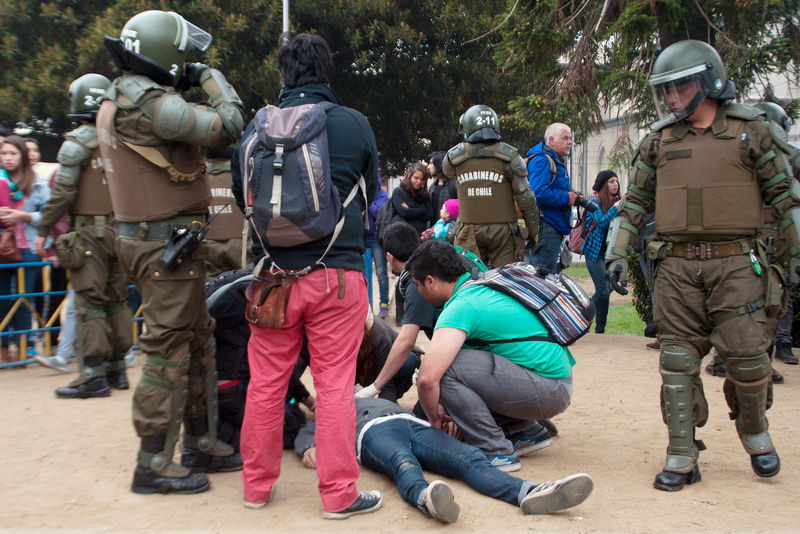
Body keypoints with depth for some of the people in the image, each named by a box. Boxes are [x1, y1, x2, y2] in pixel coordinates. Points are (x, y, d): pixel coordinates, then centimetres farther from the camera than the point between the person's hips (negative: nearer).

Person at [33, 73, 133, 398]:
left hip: (89, 231, -6)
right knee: (116, 299, 11)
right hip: (120, 230, 6)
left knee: (90, 302, -3)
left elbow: (62, 193, -10)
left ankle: (93, 375, -2)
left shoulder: (77, 142, -8)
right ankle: (117, 369, 18)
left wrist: (42, 230, -2)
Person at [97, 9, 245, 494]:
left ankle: (202, 440, 29)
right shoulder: (148, 103, -20)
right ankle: (154, 464, 8)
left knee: (197, 341, 18)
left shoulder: (119, 101, 13)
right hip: (166, 245, -11)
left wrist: (187, 86, 8)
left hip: (150, 239, 11)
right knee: (169, 351, -3)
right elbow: (226, 127, -20)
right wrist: (212, 80, -6)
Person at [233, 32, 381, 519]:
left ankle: (258, 484, 25)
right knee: (335, 385, 4)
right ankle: (340, 493, 11)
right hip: (338, 272, -2)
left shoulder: (260, 125, 0)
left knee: (266, 381, 12)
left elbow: (242, 195, 13)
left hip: (278, 272, 2)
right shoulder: (355, 124, -3)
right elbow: (370, 196, 11)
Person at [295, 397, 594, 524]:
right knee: (404, 465, -40)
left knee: (471, 459, -27)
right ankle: (426, 498, -73)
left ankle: (528, 492, -53)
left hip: (414, 424, 4)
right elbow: (305, 434, 21)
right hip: (374, 430, -4)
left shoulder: (381, 400, 47)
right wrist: (308, 449, -4)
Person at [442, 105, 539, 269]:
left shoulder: (454, 157, 0)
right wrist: (533, 231, 6)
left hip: (469, 230, 2)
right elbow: (525, 198, -4)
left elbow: (446, 170, 25)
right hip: (502, 230, -2)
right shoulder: (509, 156, -4)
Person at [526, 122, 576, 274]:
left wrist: (573, 196, 12)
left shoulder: (556, 161, 23)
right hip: (546, 228, -11)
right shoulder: (542, 160, -12)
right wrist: (566, 198, -15)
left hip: (553, 229, 11)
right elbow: (539, 193, -25)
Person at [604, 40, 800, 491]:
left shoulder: (751, 131, 5)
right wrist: (617, 252, 8)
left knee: (747, 355, -3)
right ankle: (682, 457, 9)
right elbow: (636, 201, 15)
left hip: (736, 263, -2)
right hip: (677, 266, 2)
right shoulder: (658, 141, 11)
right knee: (678, 360, 0)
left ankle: (756, 435, 26)